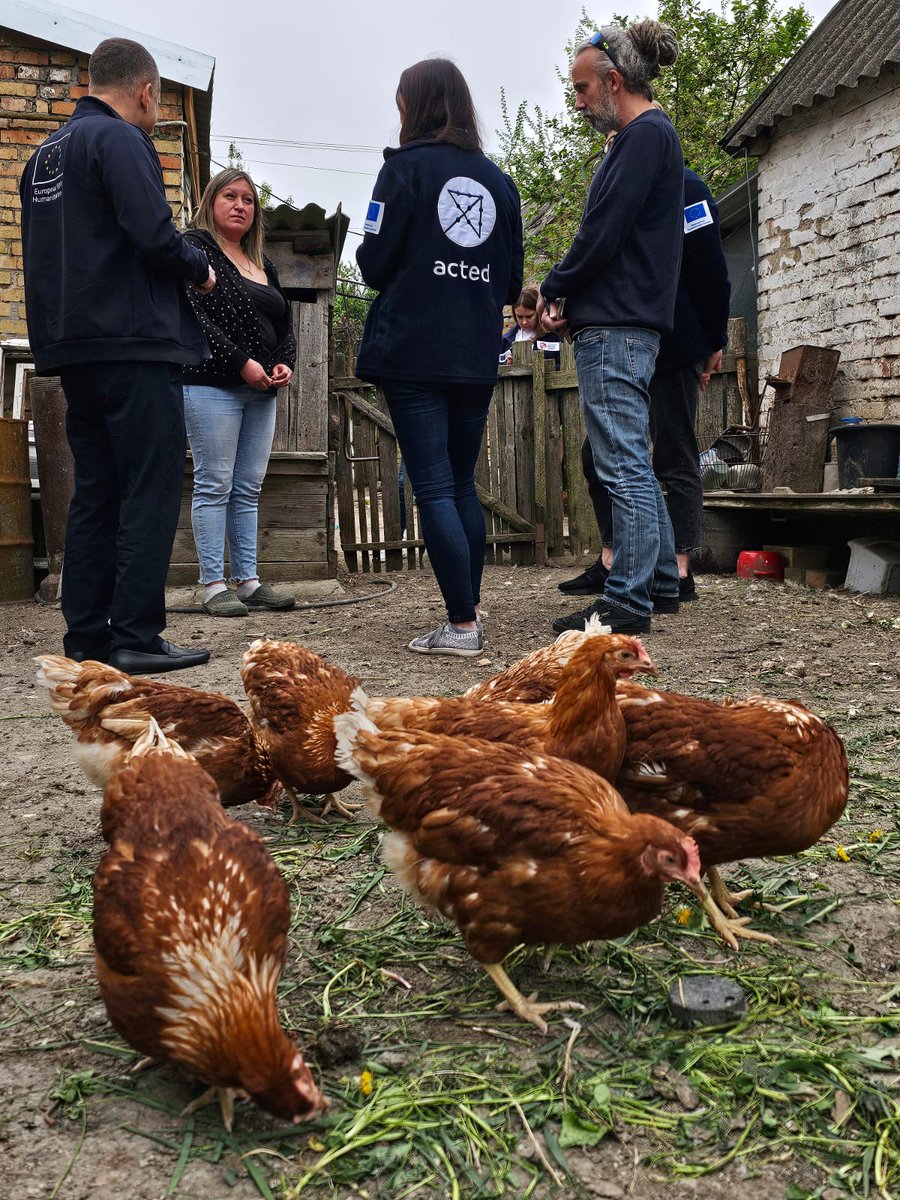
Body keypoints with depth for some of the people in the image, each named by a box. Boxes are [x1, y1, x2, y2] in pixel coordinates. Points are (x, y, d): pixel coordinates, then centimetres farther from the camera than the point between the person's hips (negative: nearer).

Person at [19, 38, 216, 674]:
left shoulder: (44, 154, 21)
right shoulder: (121, 140, -6)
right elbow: (154, 234, -18)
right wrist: (201, 269, 0)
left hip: (72, 349, 9)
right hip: (134, 342, -9)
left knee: (97, 492, 10)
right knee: (152, 490, -6)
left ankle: (86, 635, 12)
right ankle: (136, 636, -8)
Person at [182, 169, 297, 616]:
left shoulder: (262, 264, 22)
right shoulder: (195, 248, 0)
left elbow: (284, 323, 23)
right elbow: (194, 316, -12)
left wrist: (285, 363, 3)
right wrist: (242, 363, -17)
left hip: (261, 391, 7)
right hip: (211, 385, -7)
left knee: (248, 489, 7)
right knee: (214, 486, -5)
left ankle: (247, 579, 11)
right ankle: (212, 584, -1)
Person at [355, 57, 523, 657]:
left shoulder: (405, 167, -3)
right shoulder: (499, 180, 11)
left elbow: (375, 264, -6)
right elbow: (512, 281, 11)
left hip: (414, 354, -5)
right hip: (476, 359, 5)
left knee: (433, 488, -4)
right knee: (463, 485, 15)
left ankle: (462, 626, -8)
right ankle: (470, 610, 20)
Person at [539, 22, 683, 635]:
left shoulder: (646, 135, -9)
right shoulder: (647, 136, 22)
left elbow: (603, 232, -17)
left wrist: (555, 289, -3)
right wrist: (568, 298, 8)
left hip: (615, 328, -11)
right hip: (624, 325, 11)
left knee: (623, 465, -10)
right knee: (632, 461, 15)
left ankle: (628, 603, -7)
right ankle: (661, 580, 23)